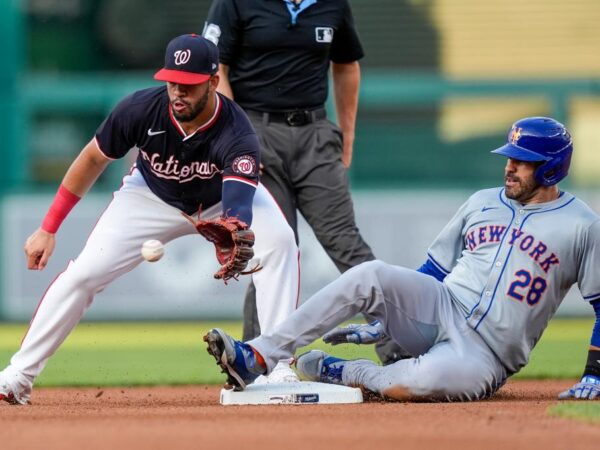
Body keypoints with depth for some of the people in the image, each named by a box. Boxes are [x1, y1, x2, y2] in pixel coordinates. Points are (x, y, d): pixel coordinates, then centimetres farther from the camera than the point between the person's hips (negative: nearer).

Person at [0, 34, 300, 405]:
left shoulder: (236, 134, -37)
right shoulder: (141, 109, -30)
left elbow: (237, 207, -52)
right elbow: (94, 158, -12)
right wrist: (48, 229, -9)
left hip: (223, 196, -1)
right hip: (153, 197, 1)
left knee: (279, 241, -29)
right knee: (84, 273, -12)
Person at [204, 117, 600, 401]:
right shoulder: (482, 204, 14)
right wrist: (380, 322, 14)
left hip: (486, 358, -5)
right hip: (440, 311, 5)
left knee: (421, 381, -40)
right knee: (371, 275, -26)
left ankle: (338, 372, -9)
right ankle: (259, 357, -30)